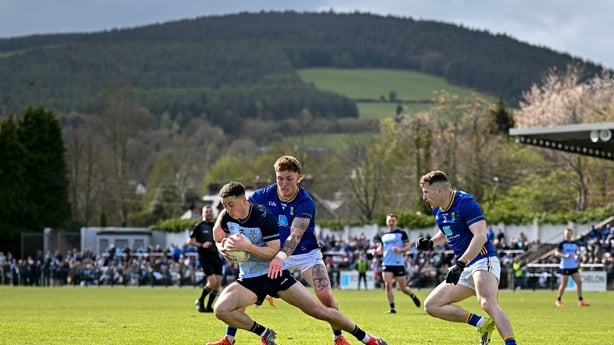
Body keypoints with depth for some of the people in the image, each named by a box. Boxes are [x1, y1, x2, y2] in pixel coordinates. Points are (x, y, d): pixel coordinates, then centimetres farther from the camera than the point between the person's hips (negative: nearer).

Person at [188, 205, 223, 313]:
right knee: (212, 282, -17)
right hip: (204, 257, -6)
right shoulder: (199, 226, -2)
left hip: (216, 256, 6)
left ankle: (209, 306, 11)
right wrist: (201, 245, -15)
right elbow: (190, 241, -2)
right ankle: (200, 301, 5)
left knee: (218, 283, -1)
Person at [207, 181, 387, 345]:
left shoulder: (264, 217, -20)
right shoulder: (226, 217, -6)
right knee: (221, 309, -22)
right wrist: (224, 247, -13)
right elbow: (218, 239, 11)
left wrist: (245, 246, -32)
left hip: (275, 274, -4)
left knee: (319, 310, -6)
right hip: (248, 279, 4)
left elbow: (273, 252, -21)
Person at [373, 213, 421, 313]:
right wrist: (377, 251, -3)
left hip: (399, 264, -3)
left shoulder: (402, 233, 0)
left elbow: (408, 246, -3)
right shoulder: (384, 236, 13)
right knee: (388, 285, -14)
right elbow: (381, 248, 20)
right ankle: (392, 308, -8)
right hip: (387, 264, 3)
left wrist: (400, 250, -22)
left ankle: (413, 295, 38)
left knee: (403, 288, 4)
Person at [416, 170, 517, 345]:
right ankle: (481, 323, -2)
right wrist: (431, 243, 11)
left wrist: (460, 264, -32)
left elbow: (480, 236, -25)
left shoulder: (465, 202, -15)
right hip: (464, 270, 10)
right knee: (431, 305, 3)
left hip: (482, 262, -10)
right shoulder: (438, 210, 11)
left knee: (488, 304, -35)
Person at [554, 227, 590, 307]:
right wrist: (565, 255, -26)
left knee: (579, 282, -2)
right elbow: (556, 253, -12)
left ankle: (580, 301, 2)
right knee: (563, 284, -3)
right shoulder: (562, 243, -5)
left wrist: (577, 257, 2)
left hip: (574, 267, 5)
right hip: (565, 267, -5)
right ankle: (558, 301, 11)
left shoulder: (574, 244, 12)